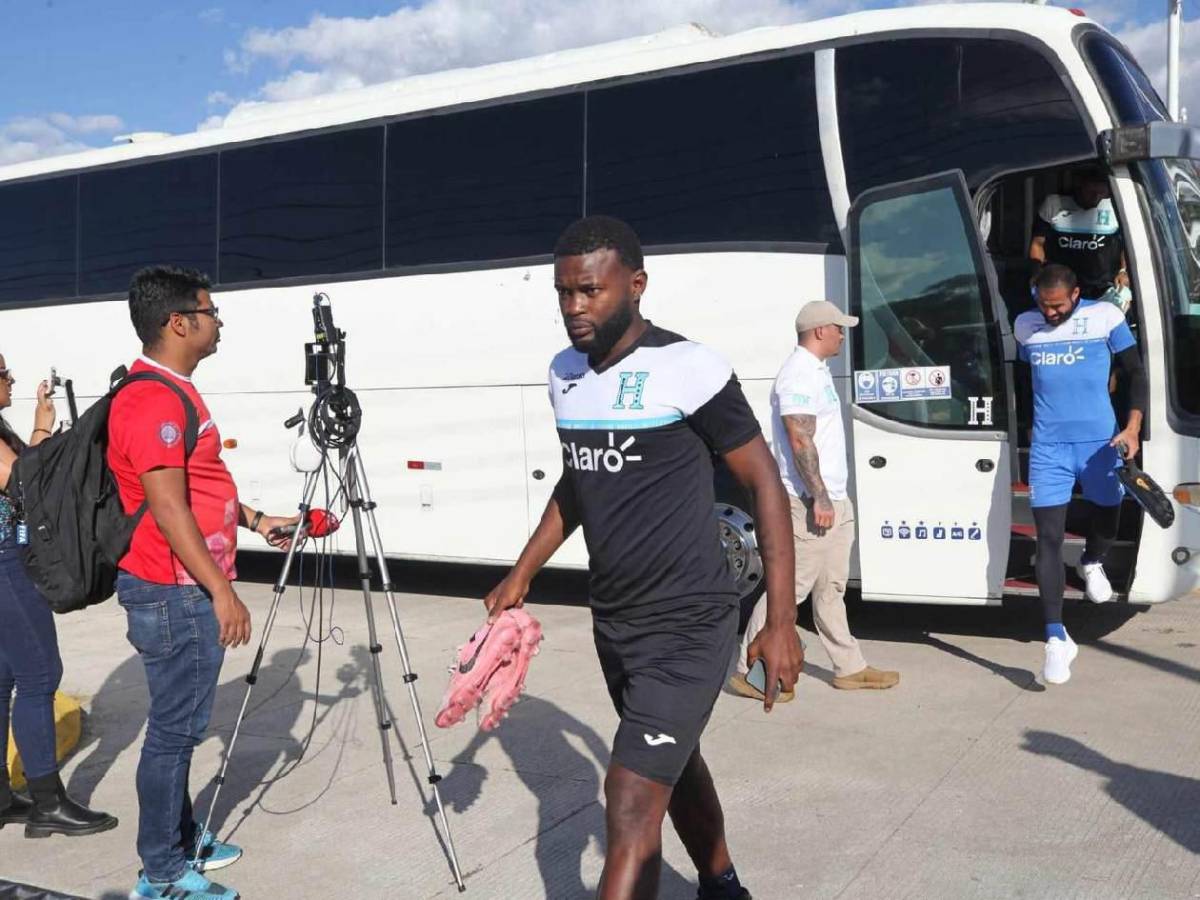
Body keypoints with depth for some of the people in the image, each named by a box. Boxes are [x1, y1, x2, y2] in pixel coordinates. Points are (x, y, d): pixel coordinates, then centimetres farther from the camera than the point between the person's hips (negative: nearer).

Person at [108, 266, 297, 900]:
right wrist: (222, 591, -22)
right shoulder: (152, 401, -19)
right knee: (175, 729, -1)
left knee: (181, 724, 18)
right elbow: (167, 508, -23)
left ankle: (180, 838, 32)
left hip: (187, 590, 10)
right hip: (175, 593, -10)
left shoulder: (174, 393, 14)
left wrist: (254, 520, 21)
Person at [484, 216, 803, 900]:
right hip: (614, 622, 8)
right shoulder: (565, 374, 4)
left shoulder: (688, 370, -17)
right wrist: (522, 575, 15)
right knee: (675, 766, 25)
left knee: (632, 807, -11)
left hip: (687, 626, -7)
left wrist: (783, 623, -15)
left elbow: (766, 484, -12)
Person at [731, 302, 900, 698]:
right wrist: (819, 498, -23)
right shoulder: (799, 375, -16)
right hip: (811, 502, -11)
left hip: (832, 500, 11)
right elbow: (800, 441, -23)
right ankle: (749, 671, 0)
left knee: (831, 588, 15)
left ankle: (849, 668, 24)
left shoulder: (816, 371, 17)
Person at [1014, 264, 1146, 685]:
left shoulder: (1105, 317, -1)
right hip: (1047, 448, 1)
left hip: (1099, 443, 0)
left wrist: (1133, 426, -10)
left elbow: (1136, 372, 2)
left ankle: (1092, 564, 54)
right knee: (1048, 539, -6)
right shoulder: (1025, 325, 6)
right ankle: (1056, 638, -4)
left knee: (1105, 518, 17)